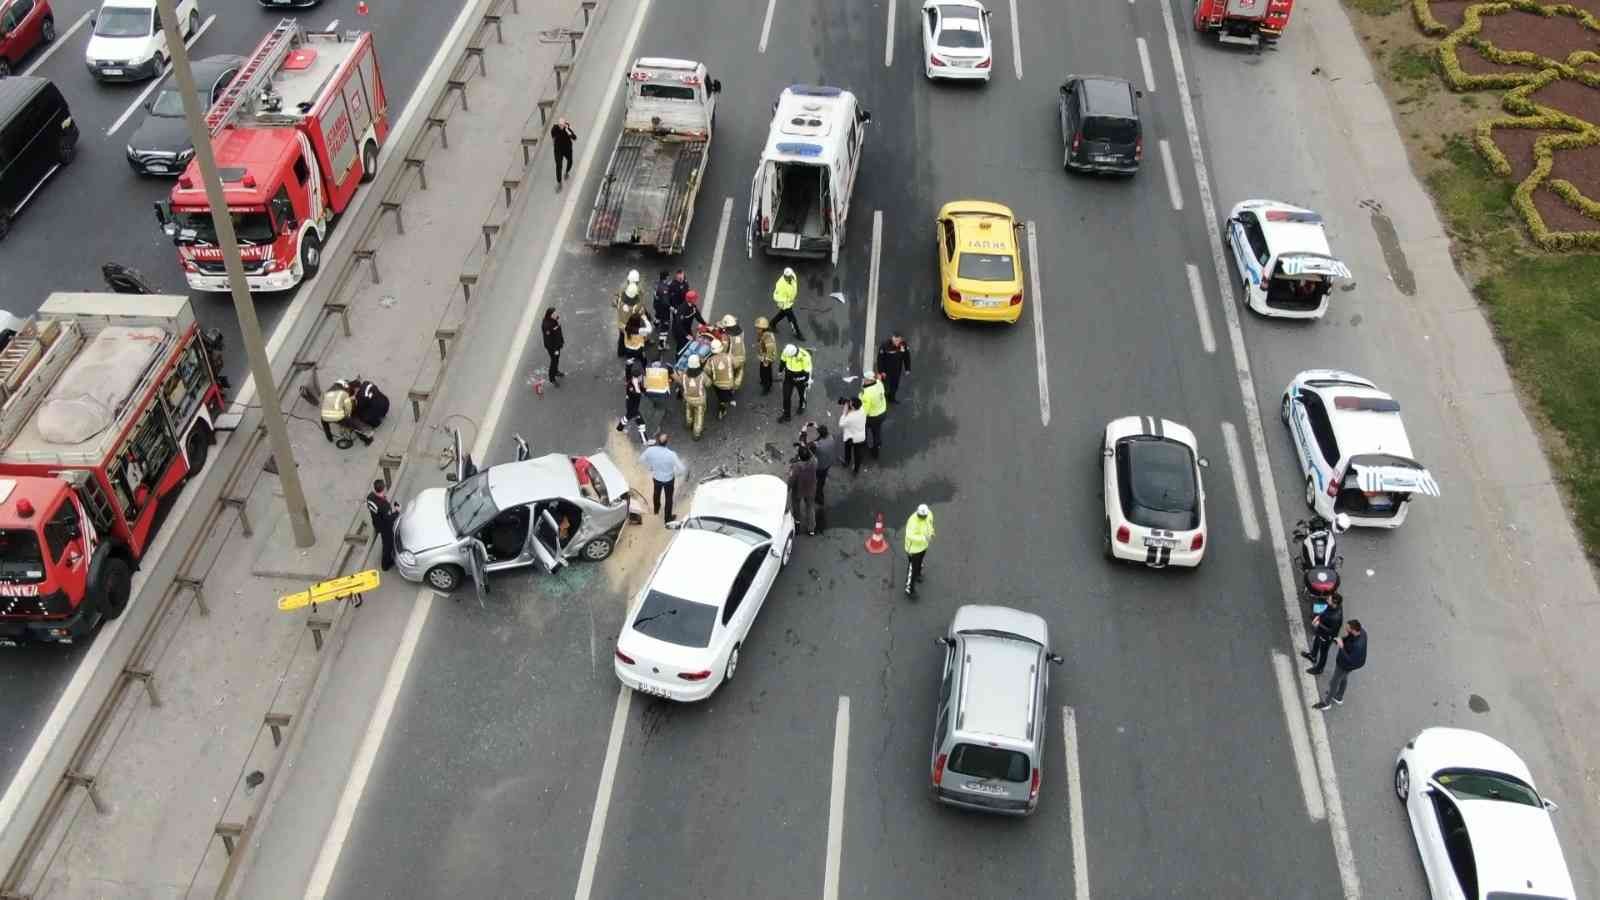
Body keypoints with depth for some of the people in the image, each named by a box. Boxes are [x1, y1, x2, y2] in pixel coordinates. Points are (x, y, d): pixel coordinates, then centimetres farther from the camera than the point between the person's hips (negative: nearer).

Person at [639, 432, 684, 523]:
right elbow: (682, 468, -28)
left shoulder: (650, 450, -27)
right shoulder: (671, 454, -36)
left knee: (656, 493, 34)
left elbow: (641, 459, -6)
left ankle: (656, 509, 61)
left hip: (656, 477, 3)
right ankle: (668, 518, 43)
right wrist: (686, 468, -4)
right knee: (669, 498, 23)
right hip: (668, 479, -3)